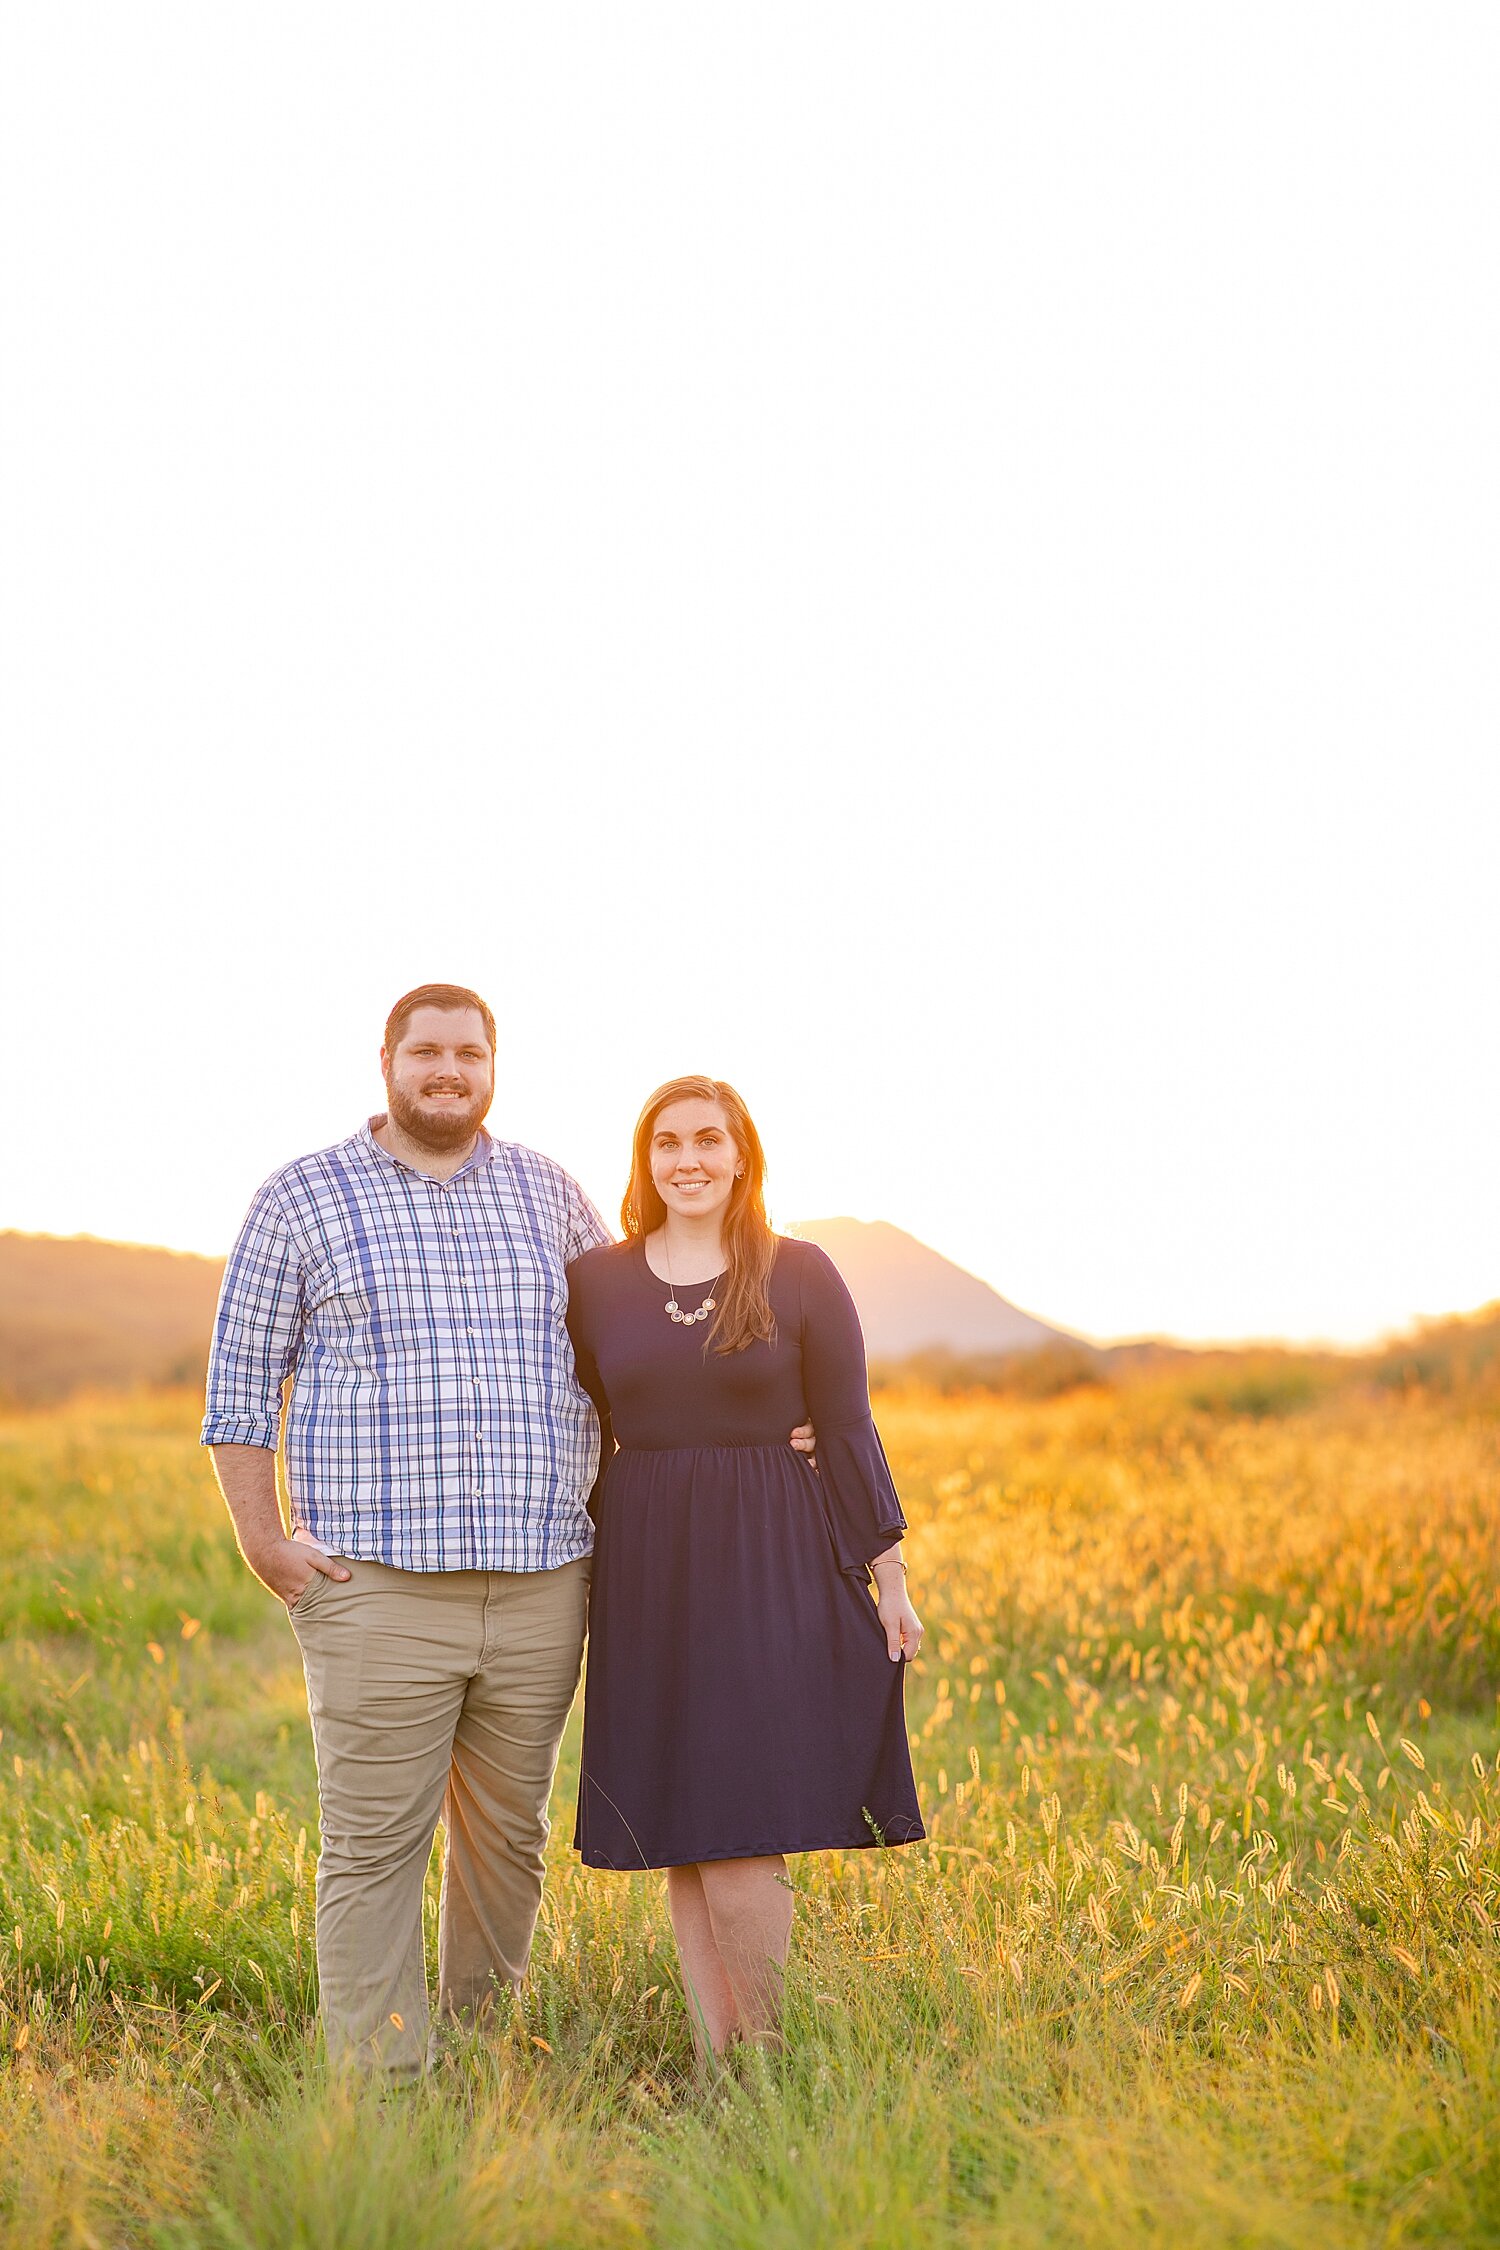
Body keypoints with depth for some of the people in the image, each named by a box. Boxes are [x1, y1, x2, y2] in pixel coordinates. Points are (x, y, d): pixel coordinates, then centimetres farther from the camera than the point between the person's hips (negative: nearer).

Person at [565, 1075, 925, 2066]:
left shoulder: (802, 1276, 0)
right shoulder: (594, 1282, 6)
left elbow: (847, 1431, 1)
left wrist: (890, 1576, -1)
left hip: (775, 1566, -3)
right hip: (648, 1568, 3)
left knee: (740, 1836, -10)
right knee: (679, 1837, 6)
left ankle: (766, 2056, 4)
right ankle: (714, 2061, 15)